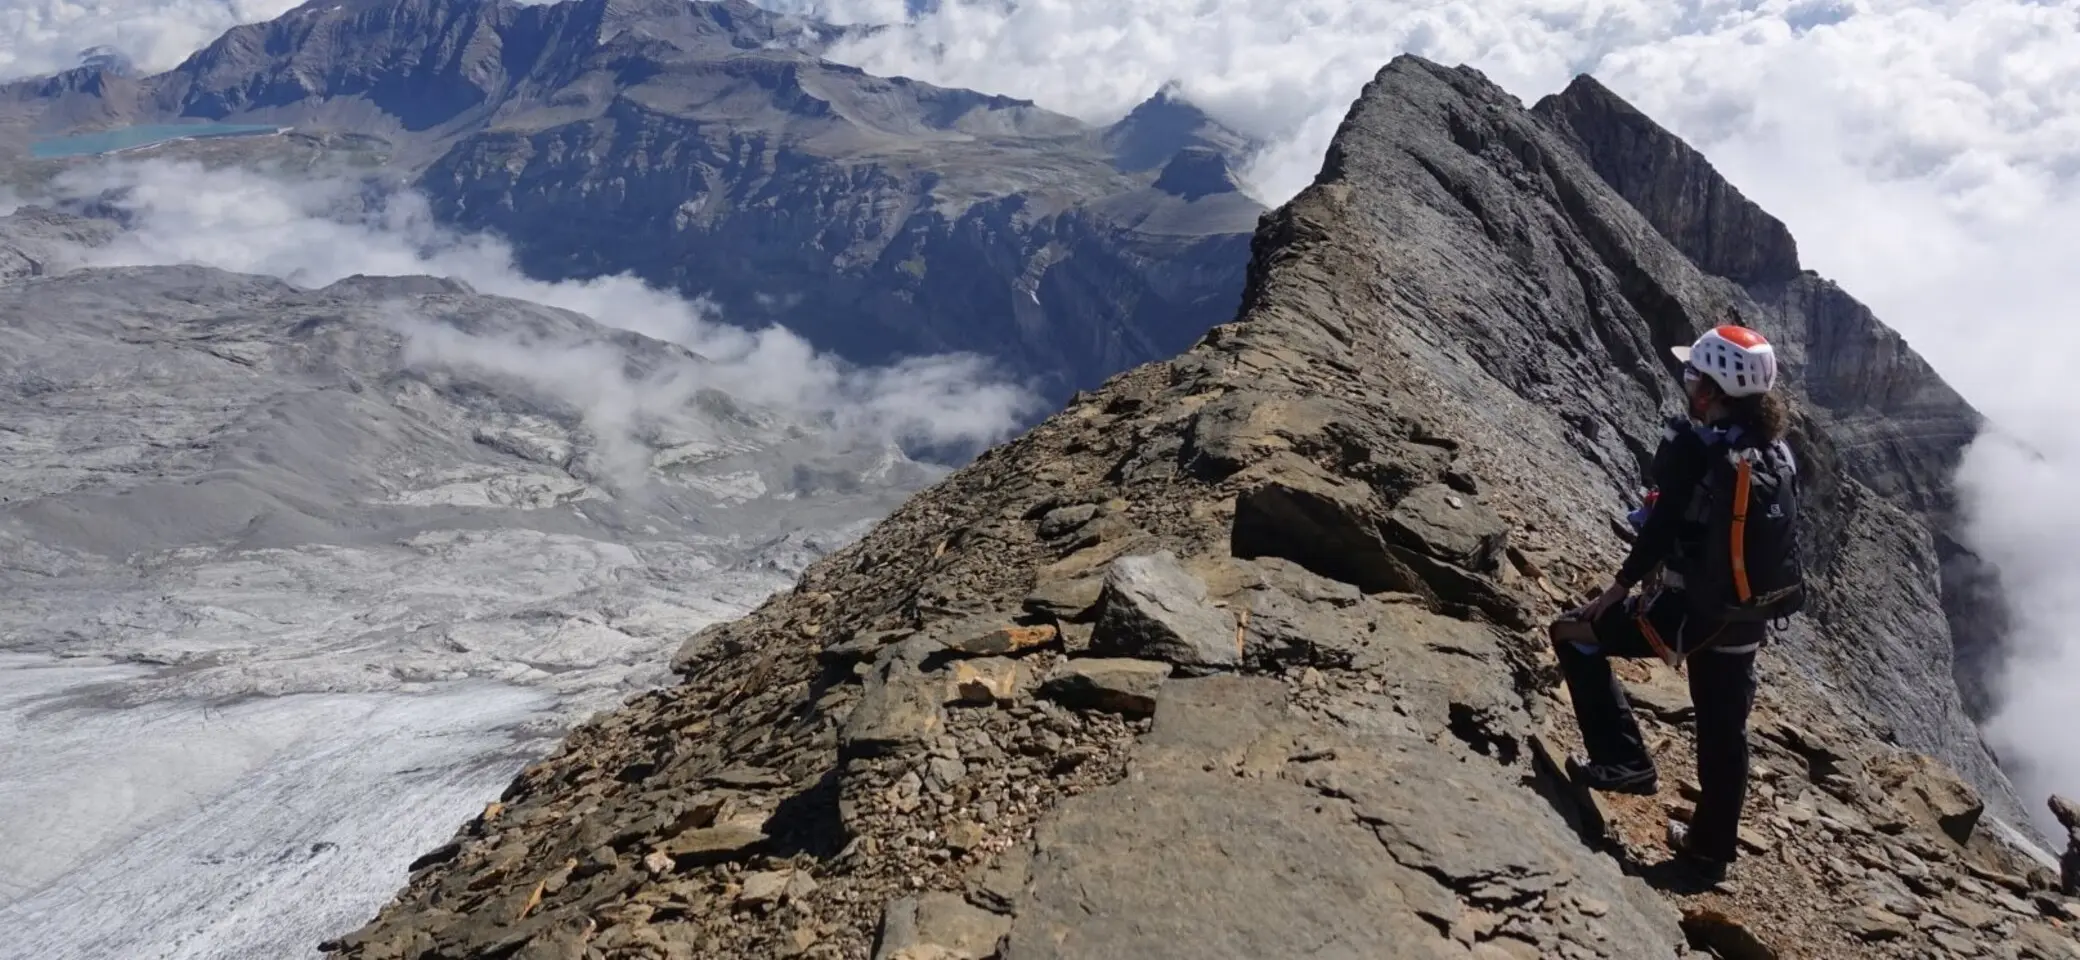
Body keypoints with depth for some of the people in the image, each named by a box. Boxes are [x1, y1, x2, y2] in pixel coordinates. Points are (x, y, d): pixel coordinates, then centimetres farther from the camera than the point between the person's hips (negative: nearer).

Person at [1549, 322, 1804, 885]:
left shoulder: (1694, 443, -17)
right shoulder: (1776, 451, 5)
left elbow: (1663, 525, -19)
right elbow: (1769, 536, 11)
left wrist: (1622, 586, -7)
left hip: (1692, 611, -7)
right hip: (1747, 620, 8)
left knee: (1573, 633, 9)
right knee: (1724, 733, 20)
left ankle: (1625, 762, 5)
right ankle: (1711, 849, 36)